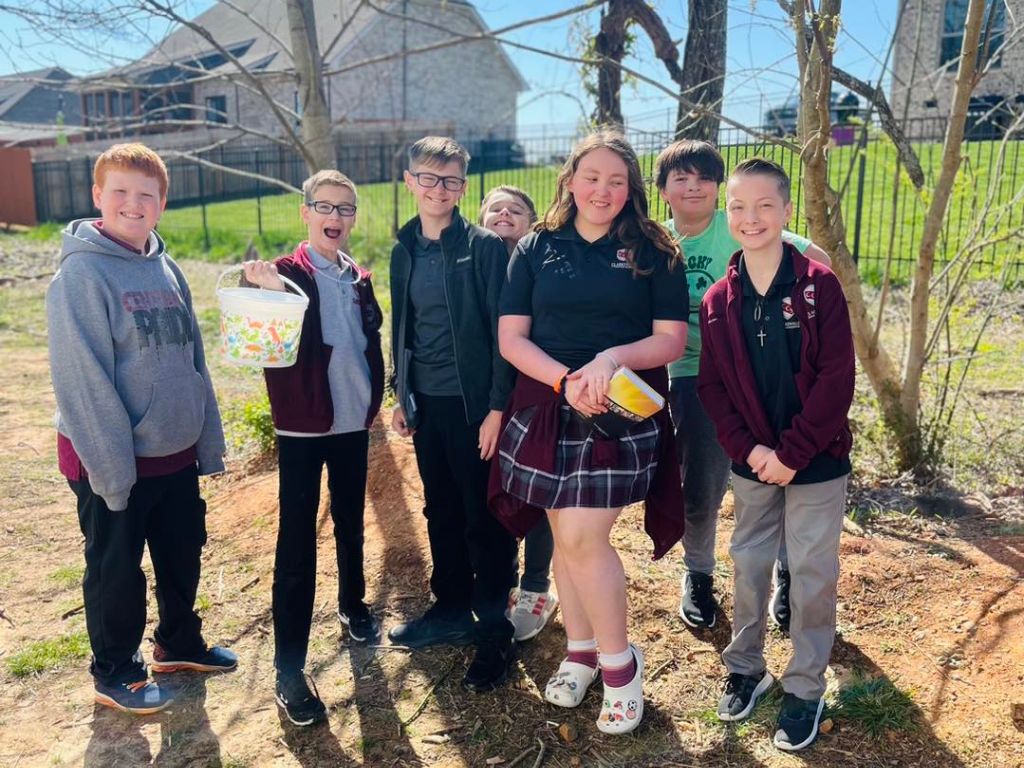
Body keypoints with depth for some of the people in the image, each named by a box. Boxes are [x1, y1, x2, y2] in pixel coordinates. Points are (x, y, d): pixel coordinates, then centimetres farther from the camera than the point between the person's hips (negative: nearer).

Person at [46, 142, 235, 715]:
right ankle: (115, 672, 31)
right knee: (116, 572, 11)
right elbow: (82, 379, -18)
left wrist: (209, 441, 7)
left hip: (176, 455, 6)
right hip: (112, 463, -6)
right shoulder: (82, 272, -15)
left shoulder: (167, 270, 6)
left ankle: (180, 643, 41)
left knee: (183, 557, 20)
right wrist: (112, 467, -19)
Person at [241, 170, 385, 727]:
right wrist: (267, 293, -37)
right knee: (296, 542, -2)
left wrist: (373, 399, 8)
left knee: (350, 524, 19)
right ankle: (288, 668, 4)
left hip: (353, 423, 5)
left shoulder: (359, 279, 8)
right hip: (303, 427, -5)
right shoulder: (287, 274, -7)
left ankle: (353, 606, 41)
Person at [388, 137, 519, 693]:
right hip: (425, 403, 6)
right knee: (441, 513, 16)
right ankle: (451, 609, 33)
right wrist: (399, 394, 13)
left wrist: (497, 407, -15)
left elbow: (502, 329, -11)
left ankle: (493, 631, 15)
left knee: (485, 519, 2)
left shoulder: (485, 246, -8)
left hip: (473, 403, -6)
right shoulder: (405, 251, 10)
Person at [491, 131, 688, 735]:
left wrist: (615, 356, -21)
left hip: (620, 413, -2)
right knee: (566, 535, 9)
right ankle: (580, 650, 29)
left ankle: (620, 664, 12)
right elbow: (511, 337, -1)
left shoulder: (653, 252, 1)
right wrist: (565, 380, -16)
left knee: (583, 538, -8)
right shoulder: (537, 249, 5)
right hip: (547, 407, 3)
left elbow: (672, 340, -2)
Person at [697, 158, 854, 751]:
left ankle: (806, 689, 26)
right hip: (751, 464, 3)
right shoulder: (719, 300, -1)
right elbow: (712, 386, -1)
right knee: (748, 566, 15)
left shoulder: (819, 285, -10)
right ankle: (745, 669, 34)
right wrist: (748, 448, -14)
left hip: (816, 463, -2)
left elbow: (836, 379, -14)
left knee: (812, 574, 8)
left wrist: (792, 453, -17)